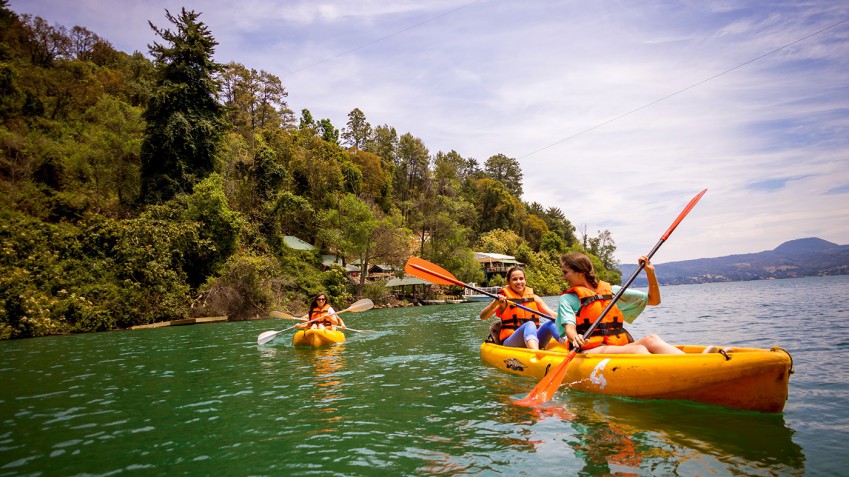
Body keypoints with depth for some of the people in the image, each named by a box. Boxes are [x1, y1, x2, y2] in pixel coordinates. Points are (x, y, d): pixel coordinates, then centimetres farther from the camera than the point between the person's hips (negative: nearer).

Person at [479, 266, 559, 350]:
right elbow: (483, 316, -9)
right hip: (510, 343, -4)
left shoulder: (533, 298, 14)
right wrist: (495, 303, -26)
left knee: (550, 323, -22)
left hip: (533, 341, 4)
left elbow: (553, 314, 7)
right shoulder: (504, 299, 3)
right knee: (529, 325, -32)